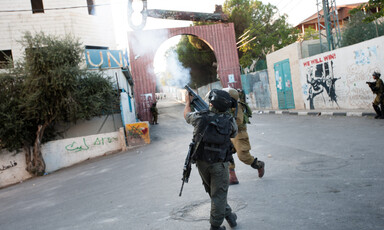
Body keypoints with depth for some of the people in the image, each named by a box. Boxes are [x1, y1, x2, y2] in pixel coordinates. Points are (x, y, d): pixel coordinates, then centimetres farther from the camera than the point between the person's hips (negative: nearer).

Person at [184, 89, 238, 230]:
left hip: (202, 162, 2)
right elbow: (233, 134, 12)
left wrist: (188, 101, 29)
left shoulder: (201, 117, -12)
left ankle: (227, 214, 35)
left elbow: (186, 115, 10)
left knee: (212, 191, 22)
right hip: (220, 164, -1)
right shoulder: (230, 121, -10)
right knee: (219, 194, 9)